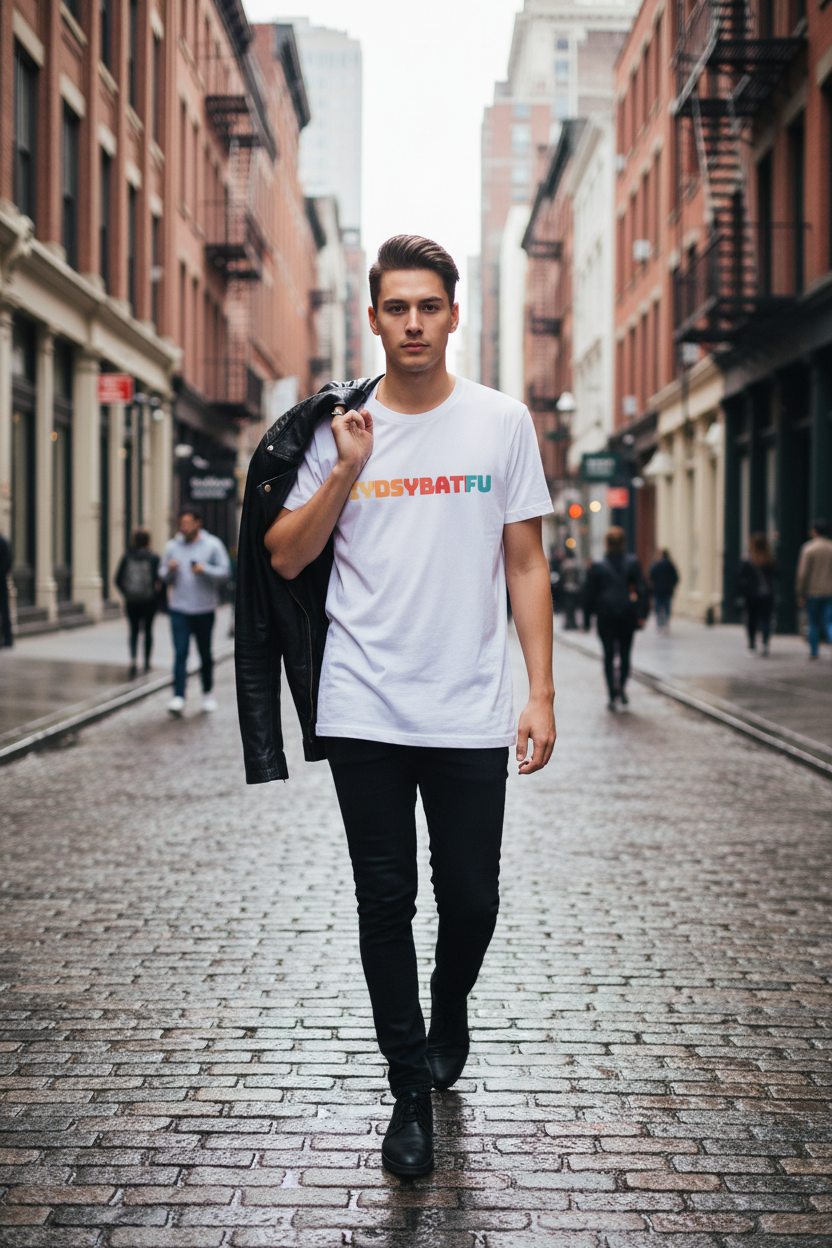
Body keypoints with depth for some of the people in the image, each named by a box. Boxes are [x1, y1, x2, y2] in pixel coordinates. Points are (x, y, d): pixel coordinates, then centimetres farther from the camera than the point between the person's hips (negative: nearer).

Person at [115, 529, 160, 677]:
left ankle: (133, 659, -12)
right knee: (148, 629, 14)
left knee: (134, 630, 10)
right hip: (149, 600, -1)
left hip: (131, 601, 1)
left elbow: (118, 580, -3)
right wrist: (156, 593, 1)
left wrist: (126, 593, 8)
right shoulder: (153, 558, -7)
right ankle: (147, 662, 18)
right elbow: (159, 579, -14)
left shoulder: (126, 557, -1)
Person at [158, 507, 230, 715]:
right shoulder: (172, 546, 7)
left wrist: (205, 570, -19)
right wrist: (170, 570, -11)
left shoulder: (213, 545, 0)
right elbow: (163, 575, 12)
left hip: (205, 609, -1)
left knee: (205, 654, 11)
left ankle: (207, 692, 29)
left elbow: (225, 572, -4)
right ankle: (178, 697, -16)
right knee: (180, 653, -10)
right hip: (179, 609, 1)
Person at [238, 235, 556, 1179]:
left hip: (470, 714, 0)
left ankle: (449, 1006, 39)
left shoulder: (502, 423, 3)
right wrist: (346, 472, -11)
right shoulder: (338, 428, 4)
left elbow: (525, 565, 5)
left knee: (471, 900, 6)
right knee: (385, 902, 5)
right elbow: (284, 558, 3)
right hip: (363, 711, 0)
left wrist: (540, 694, -1)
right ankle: (411, 1090, 19)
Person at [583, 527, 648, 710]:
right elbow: (642, 589, -2)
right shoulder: (633, 563, 1)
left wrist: (587, 619, 8)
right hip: (627, 614, 1)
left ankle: (613, 695, -1)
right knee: (625, 652, 12)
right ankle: (622, 687, -1)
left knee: (609, 655, 3)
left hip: (606, 615, -1)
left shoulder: (597, 567, -1)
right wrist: (641, 615, 0)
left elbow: (589, 594, 1)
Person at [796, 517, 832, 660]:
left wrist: (800, 594, -3)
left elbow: (803, 573, -9)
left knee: (813, 623, 11)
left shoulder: (808, 548, -7)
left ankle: (813, 653, 18)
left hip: (813, 592, -2)